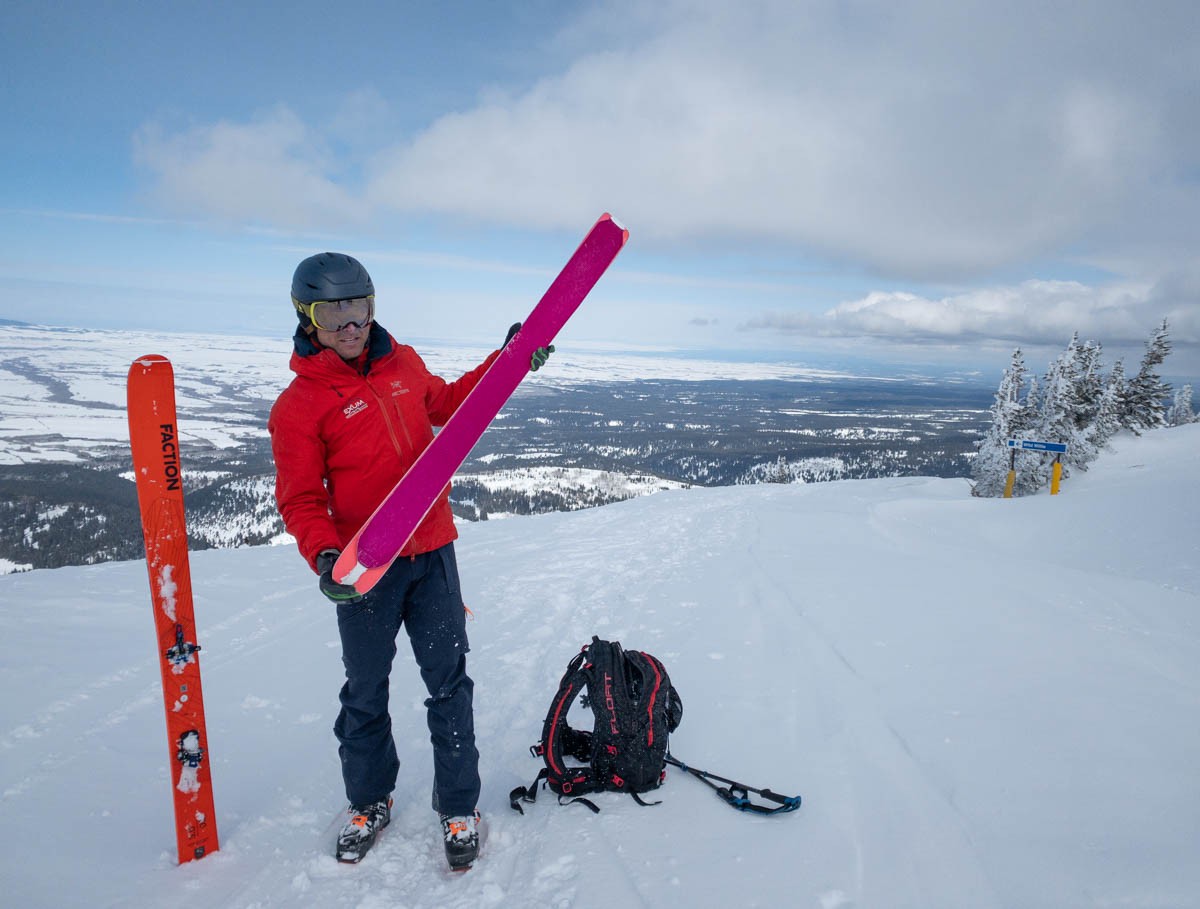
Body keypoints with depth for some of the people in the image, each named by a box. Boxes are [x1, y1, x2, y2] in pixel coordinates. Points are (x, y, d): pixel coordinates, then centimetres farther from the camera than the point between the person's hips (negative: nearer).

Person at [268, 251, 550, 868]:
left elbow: (446, 404, 23)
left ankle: (458, 807, 26)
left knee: (449, 682, 8)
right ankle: (370, 803, 38)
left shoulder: (403, 363, 5)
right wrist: (324, 556, -25)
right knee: (365, 693, 15)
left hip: (433, 552, 3)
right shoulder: (298, 406, -9)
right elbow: (301, 499, -7)